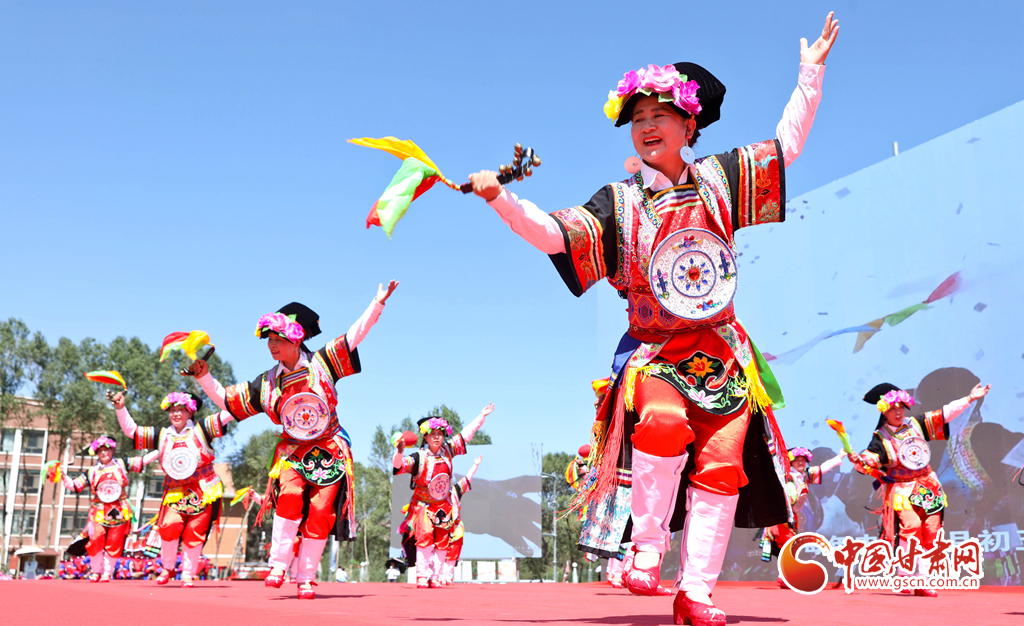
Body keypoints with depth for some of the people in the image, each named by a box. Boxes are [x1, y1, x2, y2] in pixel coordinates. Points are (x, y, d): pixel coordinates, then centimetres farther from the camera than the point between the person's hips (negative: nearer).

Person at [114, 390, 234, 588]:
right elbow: (130, 430, 10)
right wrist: (121, 409, 1)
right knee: (169, 527, -16)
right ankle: (167, 568, 7)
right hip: (175, 491, 2)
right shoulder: (161, 435, 10)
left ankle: (188, 575, 12)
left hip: (203, 491, -2)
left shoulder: (201, 429, 2)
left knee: (194, 534, -2)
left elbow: (227, 414, -4)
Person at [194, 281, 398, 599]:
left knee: (320, 513, -8)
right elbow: (226, 399, 12)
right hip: (293, 450, 1)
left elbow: (354, 334, -3)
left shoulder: (321, 363, -4)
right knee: (290, 496, -25)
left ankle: (306, 579, 3)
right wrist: (204, 377, 2)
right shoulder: (265, 383, 4)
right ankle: (278, 567, -16)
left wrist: (378, 302, -9)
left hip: (330, 451, -1)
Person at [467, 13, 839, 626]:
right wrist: (501, 199, -23)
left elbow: (787, 143, 15)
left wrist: (810, 74, 13)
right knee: (663, 422, -32)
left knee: (721, 465, -4)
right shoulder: (618, 203, -1)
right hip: (655, 352, -3)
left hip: (722, 351, 3)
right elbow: (553, 234, -10)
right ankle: (647, 552, -15)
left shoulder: (718, 178, 6)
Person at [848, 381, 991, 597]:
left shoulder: (916, 424, 6)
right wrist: (858, 461, -40)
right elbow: (869, 461, -17)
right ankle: (908, 574, -20)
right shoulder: (880, 438, -5)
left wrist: (970, 398, 6)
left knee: (930, 531, -2)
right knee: (910, 526, -24)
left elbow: (945, 414, 8)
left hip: (928, 488, 4)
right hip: (901, 491, -4)